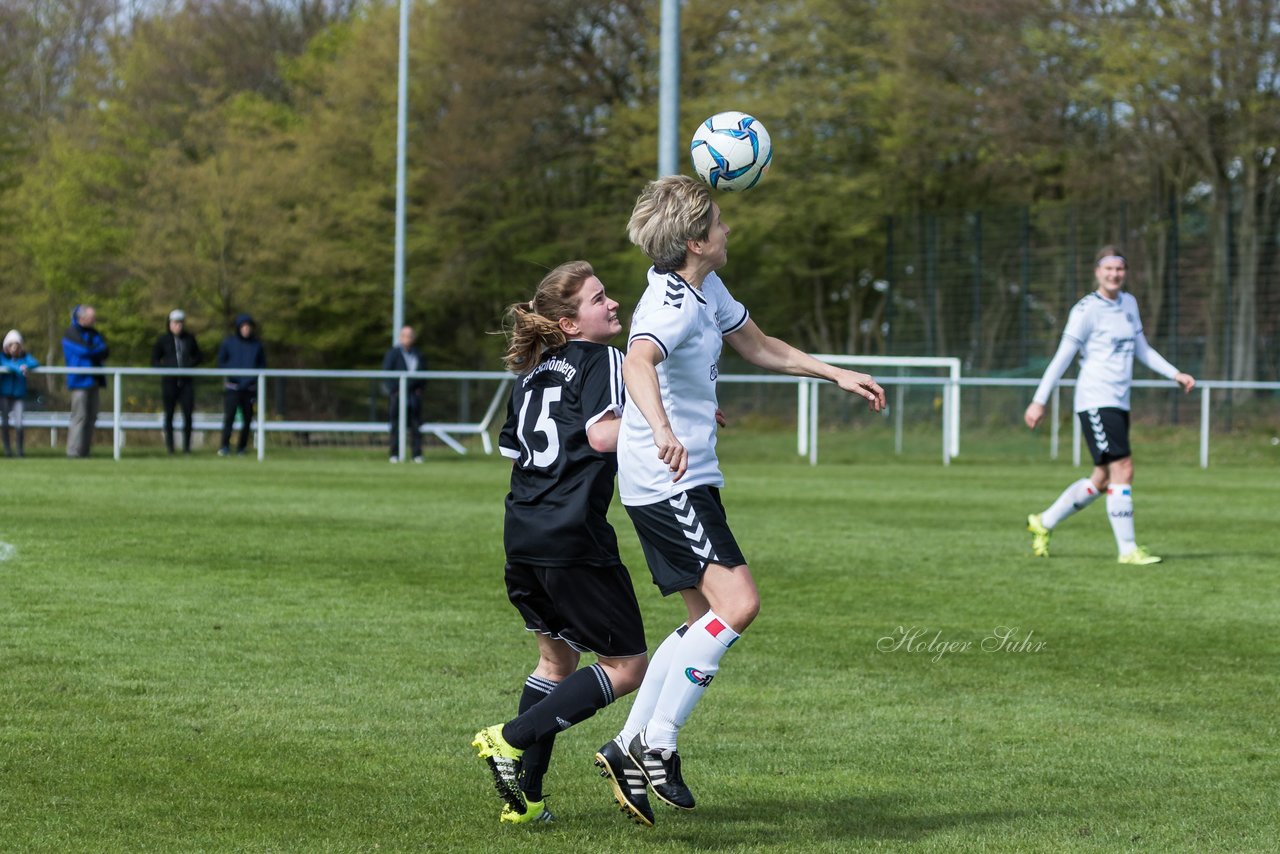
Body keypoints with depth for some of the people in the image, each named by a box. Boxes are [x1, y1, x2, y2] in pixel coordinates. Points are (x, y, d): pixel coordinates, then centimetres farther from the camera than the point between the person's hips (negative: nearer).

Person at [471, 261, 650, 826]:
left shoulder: (531, 374, 18)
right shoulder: (602, 360, -5)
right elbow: (601, 434, -20)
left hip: (522, 540, 8)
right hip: (575, 541, -8)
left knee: (558, 657, 23)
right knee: (625, 666, 3)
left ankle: (525, 796, 18)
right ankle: (511, 739, -9)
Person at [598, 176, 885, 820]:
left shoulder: (706, 289, 10)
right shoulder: (672, 307, -22)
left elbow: (757, 346, 27)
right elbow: (637, 363, -43)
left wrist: (837, 375, 25)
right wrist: (662, 431, -61)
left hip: (688, 481, 10)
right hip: (668, 481, -10)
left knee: (709, 620, 12)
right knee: (737, 603, -19)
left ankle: (629, 745, 16)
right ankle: (656, 743, -14)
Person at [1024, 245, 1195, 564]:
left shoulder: (1129, 303, 14)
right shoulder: (1087, 310, -9)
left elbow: (1142, 349, 23)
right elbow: (1062, 358, -9)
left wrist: (1175, 374, 12)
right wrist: (1039, 401, -10)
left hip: (1119, 403, 8)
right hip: (1095, 402, -8)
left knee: (1102, 480, 11)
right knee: (1123, 469, -14)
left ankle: (1044, 523, 27)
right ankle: (1128, 550, -10)